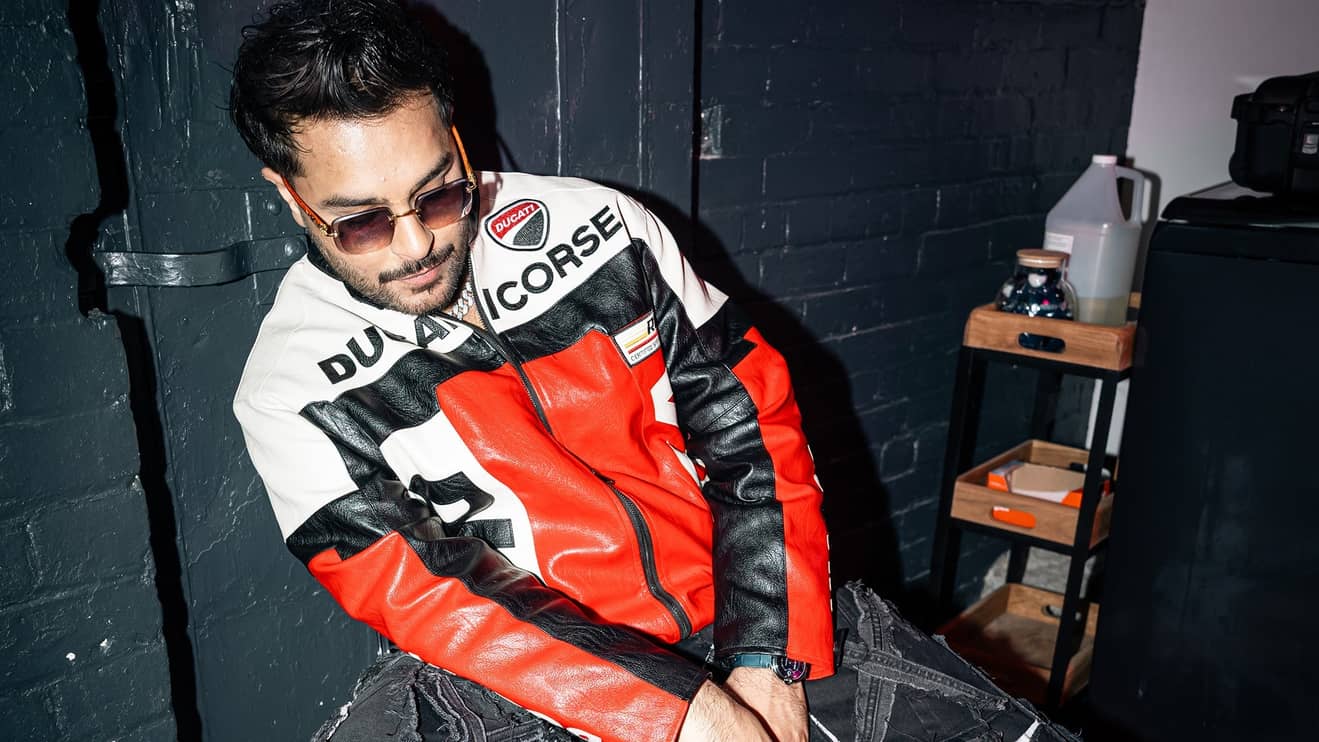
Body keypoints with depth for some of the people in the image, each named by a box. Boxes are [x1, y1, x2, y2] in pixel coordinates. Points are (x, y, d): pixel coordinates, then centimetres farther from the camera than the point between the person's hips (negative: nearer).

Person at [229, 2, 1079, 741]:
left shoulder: (597, 227, -1)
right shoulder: (297, 397, -5)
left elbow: (752, 415, -1)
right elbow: (426, 595, -13)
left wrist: (769, 660, -9)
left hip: (762, 619, 0)